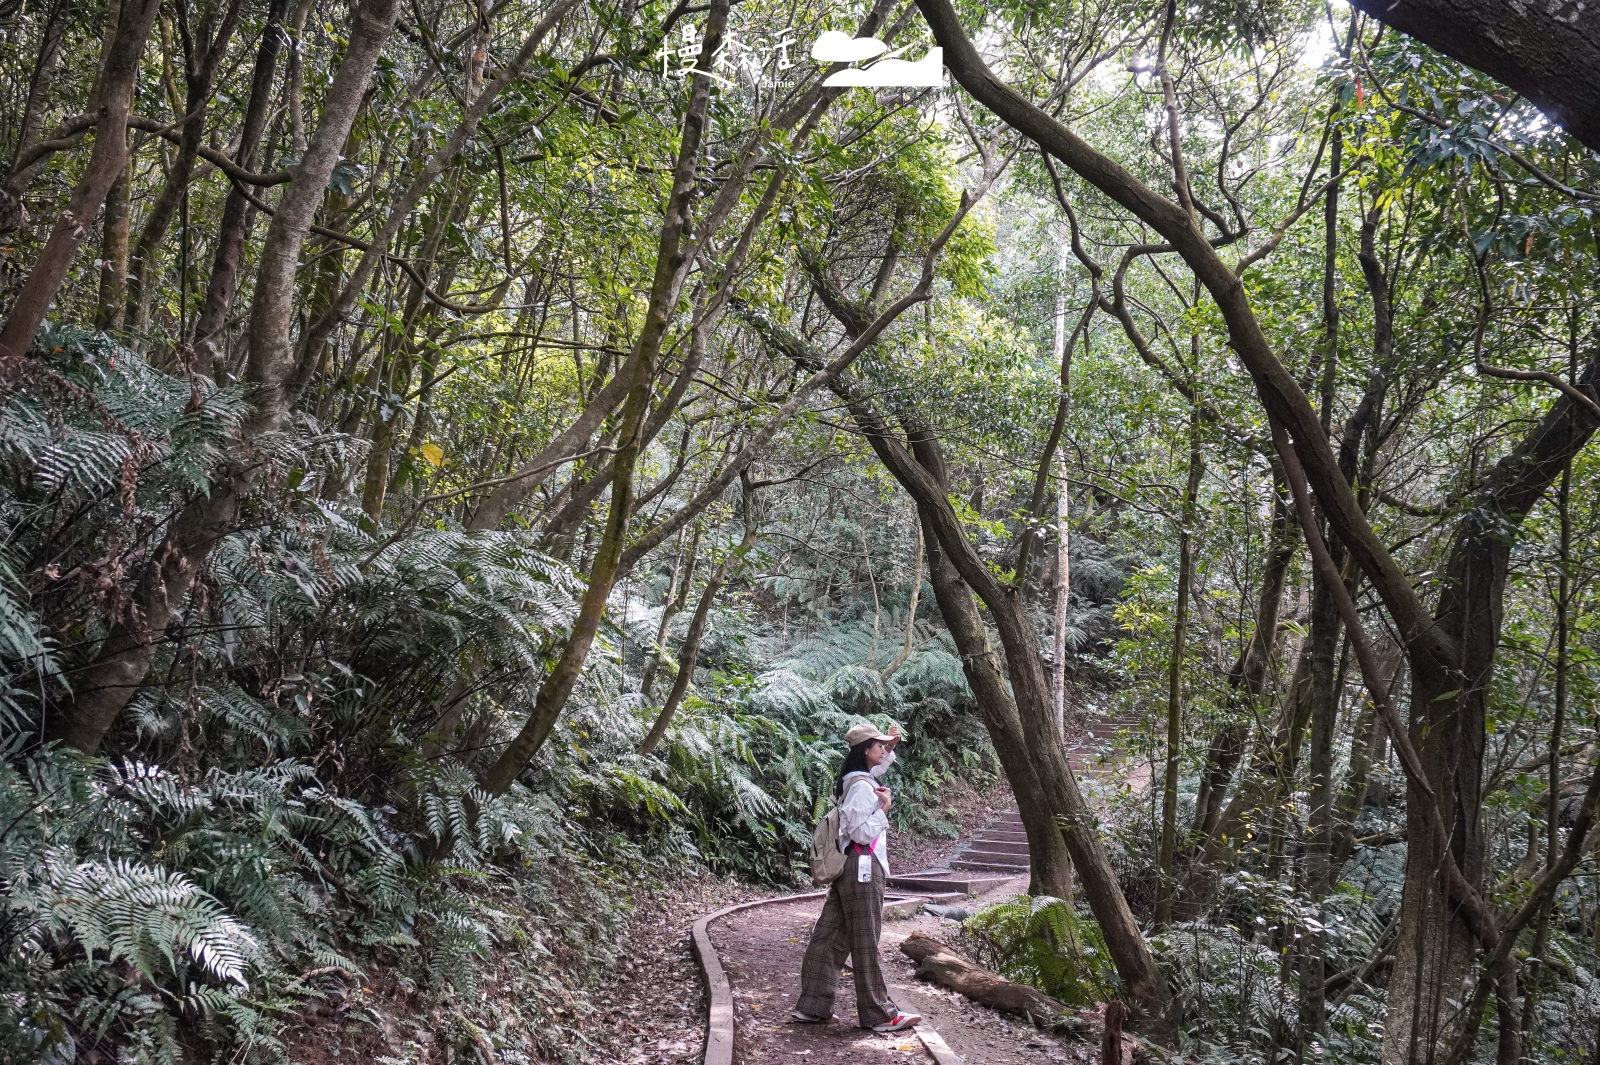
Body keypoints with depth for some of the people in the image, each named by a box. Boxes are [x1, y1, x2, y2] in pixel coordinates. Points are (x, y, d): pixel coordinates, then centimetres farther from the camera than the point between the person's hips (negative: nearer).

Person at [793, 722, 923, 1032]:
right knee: (865, 943, -2)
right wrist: (883, 807, -13)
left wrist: (890, 747, 21)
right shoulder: (862, 786, -16)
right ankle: (879, 1013, 6)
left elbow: (877, 767, 35)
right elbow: (862, 833, -21)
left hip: (849, 867, 10)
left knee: (831, 937, 10)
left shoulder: (853, 780, 13)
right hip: (863, 867, -10)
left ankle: (813, 1006, 15)